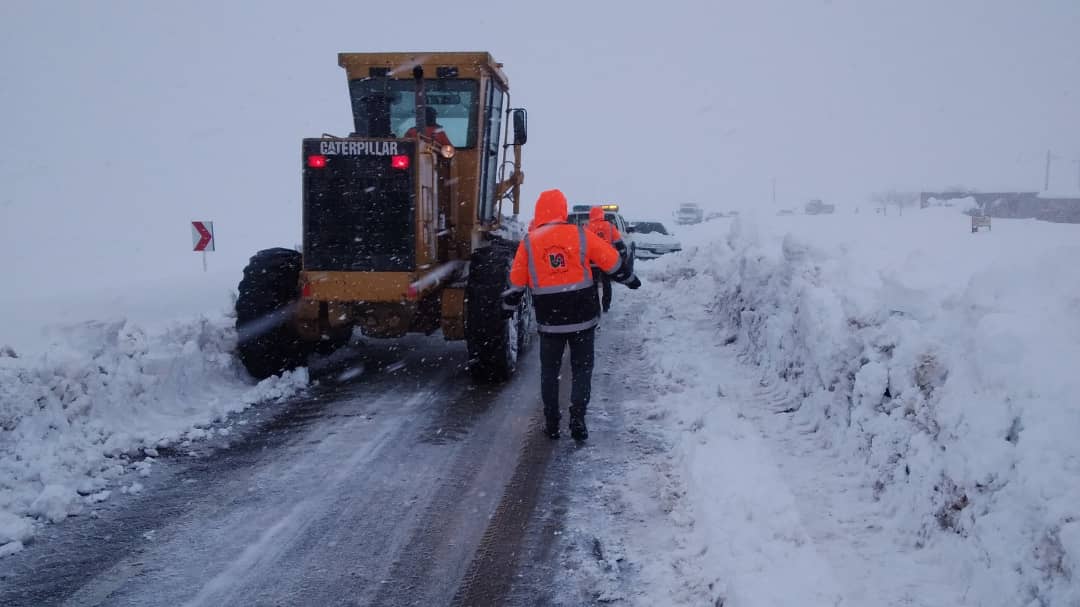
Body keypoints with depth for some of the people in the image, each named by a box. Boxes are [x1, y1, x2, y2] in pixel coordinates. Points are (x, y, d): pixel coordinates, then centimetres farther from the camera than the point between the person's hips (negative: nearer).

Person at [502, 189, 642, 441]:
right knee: (581, 369, 11)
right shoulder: (580, 235, -4)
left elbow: (516, 282, 6)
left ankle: (551, 423, 16)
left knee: (549, 370, 15)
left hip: (549, 320, 1)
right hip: (583, 316, -1)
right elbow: (613, 262, 4)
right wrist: (630, 279, 22)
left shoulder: (528, 243, -1)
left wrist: (508, 308, 21)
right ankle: (578, 420, 5)